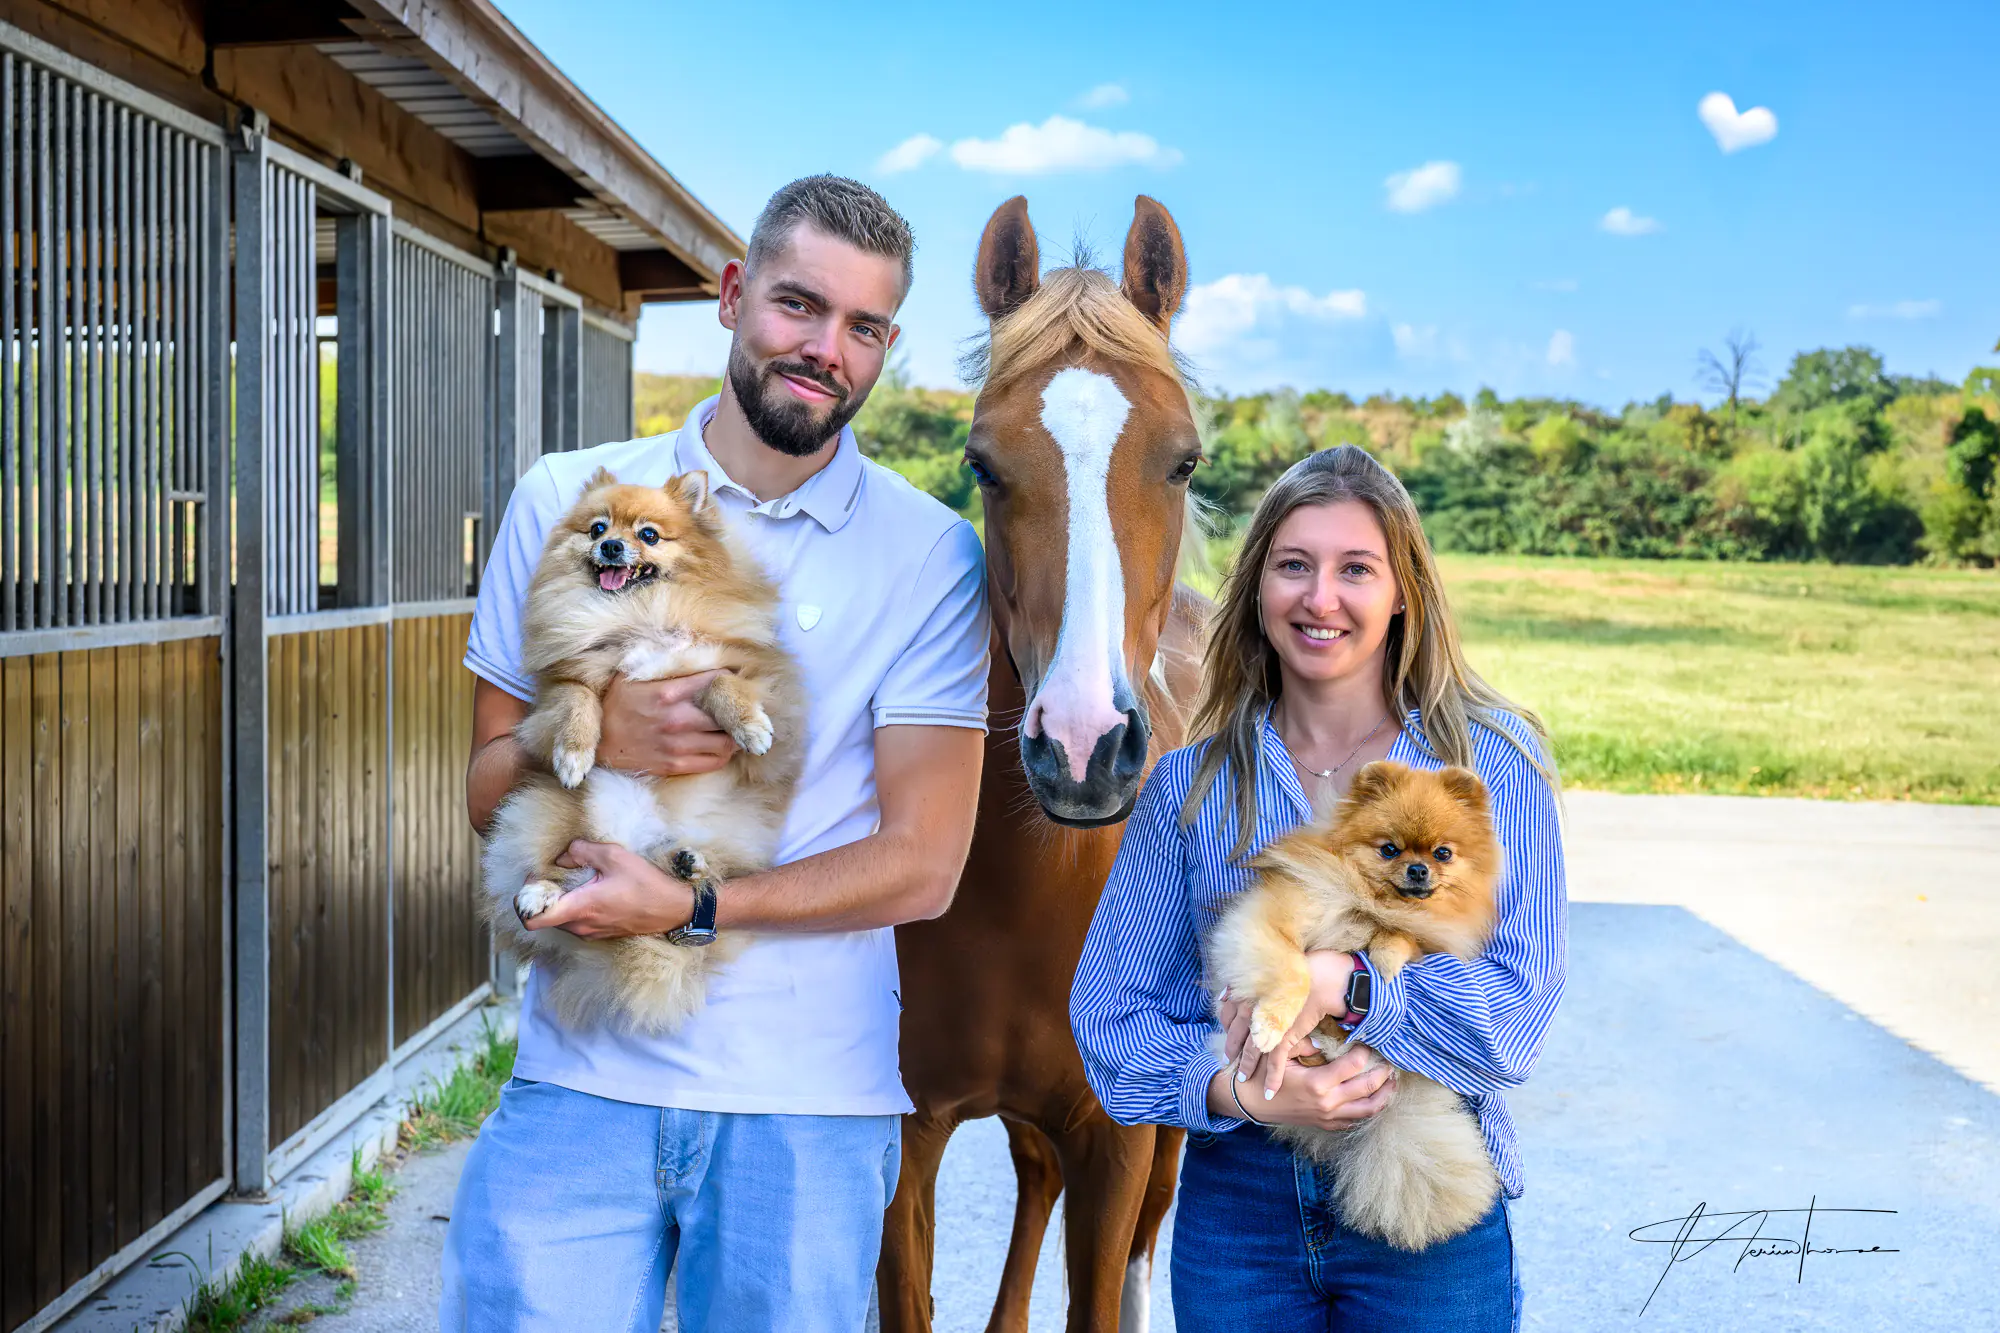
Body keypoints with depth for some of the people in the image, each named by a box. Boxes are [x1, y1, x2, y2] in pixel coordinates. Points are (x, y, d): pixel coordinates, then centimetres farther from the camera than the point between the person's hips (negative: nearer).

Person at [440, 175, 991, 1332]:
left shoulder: (930, 557, -4)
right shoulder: (567, 500, 3)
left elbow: (921, 865, -7)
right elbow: (489, 782, 8)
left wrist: (689, 905, -18)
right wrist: (593, 739, -14)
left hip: (806, 1102, -1)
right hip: (580, 1071, 2)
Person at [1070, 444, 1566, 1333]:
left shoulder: (1492, 760, -4)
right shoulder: (1189, 784, 1)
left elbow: (1519, 998, -13)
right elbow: (1109, 1011, -1)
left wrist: (1344, 983, -28)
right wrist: (1231, 1089, -20)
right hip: (1237, 1204, 2)